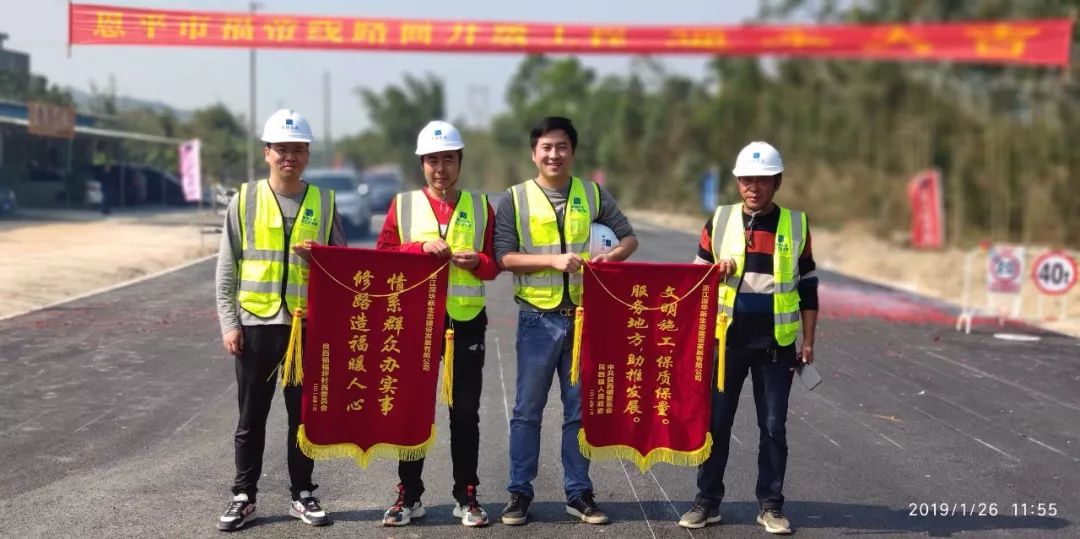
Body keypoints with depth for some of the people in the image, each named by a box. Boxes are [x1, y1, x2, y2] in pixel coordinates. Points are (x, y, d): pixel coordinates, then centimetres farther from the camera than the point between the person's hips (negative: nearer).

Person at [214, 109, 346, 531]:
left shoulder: (324, 203, 5)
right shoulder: (245, 200, 2)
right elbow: (227, 269, 3)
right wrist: (229, 323, -4)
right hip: (255, 324, -1)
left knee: (303, 415, 9)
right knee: (251, 417, 7)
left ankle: (302, 495, 20)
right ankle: (244, 496, 17)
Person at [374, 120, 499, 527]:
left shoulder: (481, 206, 7)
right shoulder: (403, 205, 4)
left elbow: (494, 264, 8)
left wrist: (477, 261, -14)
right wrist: (421, 246, -15)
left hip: (466, 320, 0)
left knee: (465, 413, 5)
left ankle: (466, 497, 15)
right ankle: (409, 496, 16)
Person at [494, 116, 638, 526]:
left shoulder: (593, 195, 7)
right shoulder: (516, 199, 0)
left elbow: (629, 237, 8)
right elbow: (505, 257, -7)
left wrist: (614, 255, -14)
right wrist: (553, 261, -19)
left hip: (583, 316, 2)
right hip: (538, 318, -2)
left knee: (580, 410, 9)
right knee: (528, 410, 4)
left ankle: (579, 493, 18)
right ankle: (519, 493, 13)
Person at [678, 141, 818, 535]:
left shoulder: (796, 225, 3)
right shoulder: (720, 221, 3)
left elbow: (808, 288, 7)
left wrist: (808, 340, 3)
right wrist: (716, 272, -13)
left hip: (776, 343, 0)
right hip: (727, 338, 1)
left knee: (773, 426, 5)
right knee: (715, 422, 5)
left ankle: (770, 505, 16)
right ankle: (707, 501, 15)